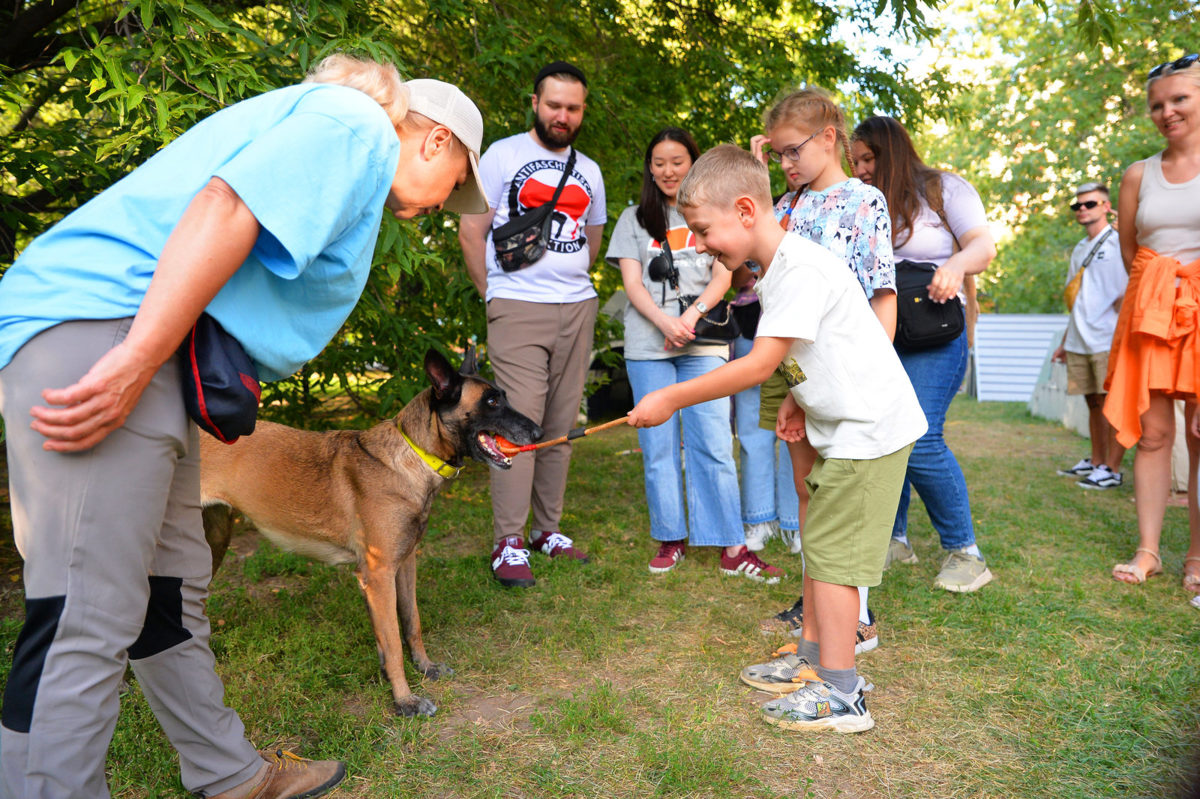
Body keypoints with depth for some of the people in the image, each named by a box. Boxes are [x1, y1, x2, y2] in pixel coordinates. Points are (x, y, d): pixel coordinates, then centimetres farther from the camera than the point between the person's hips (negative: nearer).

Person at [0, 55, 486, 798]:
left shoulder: (323, 122, 28)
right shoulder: (357, 125, -3)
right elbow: (225, 208, -20)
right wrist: (135, 362, -25)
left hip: (149, 345, 11)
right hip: (95, 332, -11)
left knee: (173, 591, 16)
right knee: (88, 618, -8)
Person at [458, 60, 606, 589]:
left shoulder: (589, 171, 18)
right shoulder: (502, 156, 4)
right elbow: (471, 232, 2)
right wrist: (494, 294, 0)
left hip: (578, 308, 5)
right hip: (518, 310, -5)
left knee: (562, 425, 7)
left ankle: (548, 530, 18)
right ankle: (509, 543, -5)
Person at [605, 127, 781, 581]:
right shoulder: (634, 219, 15)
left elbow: (723, 276, 5)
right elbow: (632, 283, 4)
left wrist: (692, 314, -15)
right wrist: (665, 323, -14)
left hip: (704, 343, -1)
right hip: (647, 345, 1)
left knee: (712, 444, -6)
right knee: (657, 446, 0)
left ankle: (732, 548, -4)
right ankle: (672, 539, 11)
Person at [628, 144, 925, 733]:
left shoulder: (801, 269, -22)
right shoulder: (775, 270, 10)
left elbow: (758, 364, -27)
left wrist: (671, 398, -22)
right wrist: (797, 399, 4)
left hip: (869, 429, -10)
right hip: (842, 426, 10)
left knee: (830, 552, -6)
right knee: (818, 544, 15)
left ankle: (840, 697, 4)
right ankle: (812, 664, 28)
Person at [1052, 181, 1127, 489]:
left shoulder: (1118, 243, -3)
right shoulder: (1079, 250, 18)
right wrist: (1065, 342, 20)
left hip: (1107, 340, -7)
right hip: (1079, 342, 7)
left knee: (1111, 403, -5)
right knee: (1093, 403, 12)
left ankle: (1112, 470, -1)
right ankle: (1096, 462, 21)